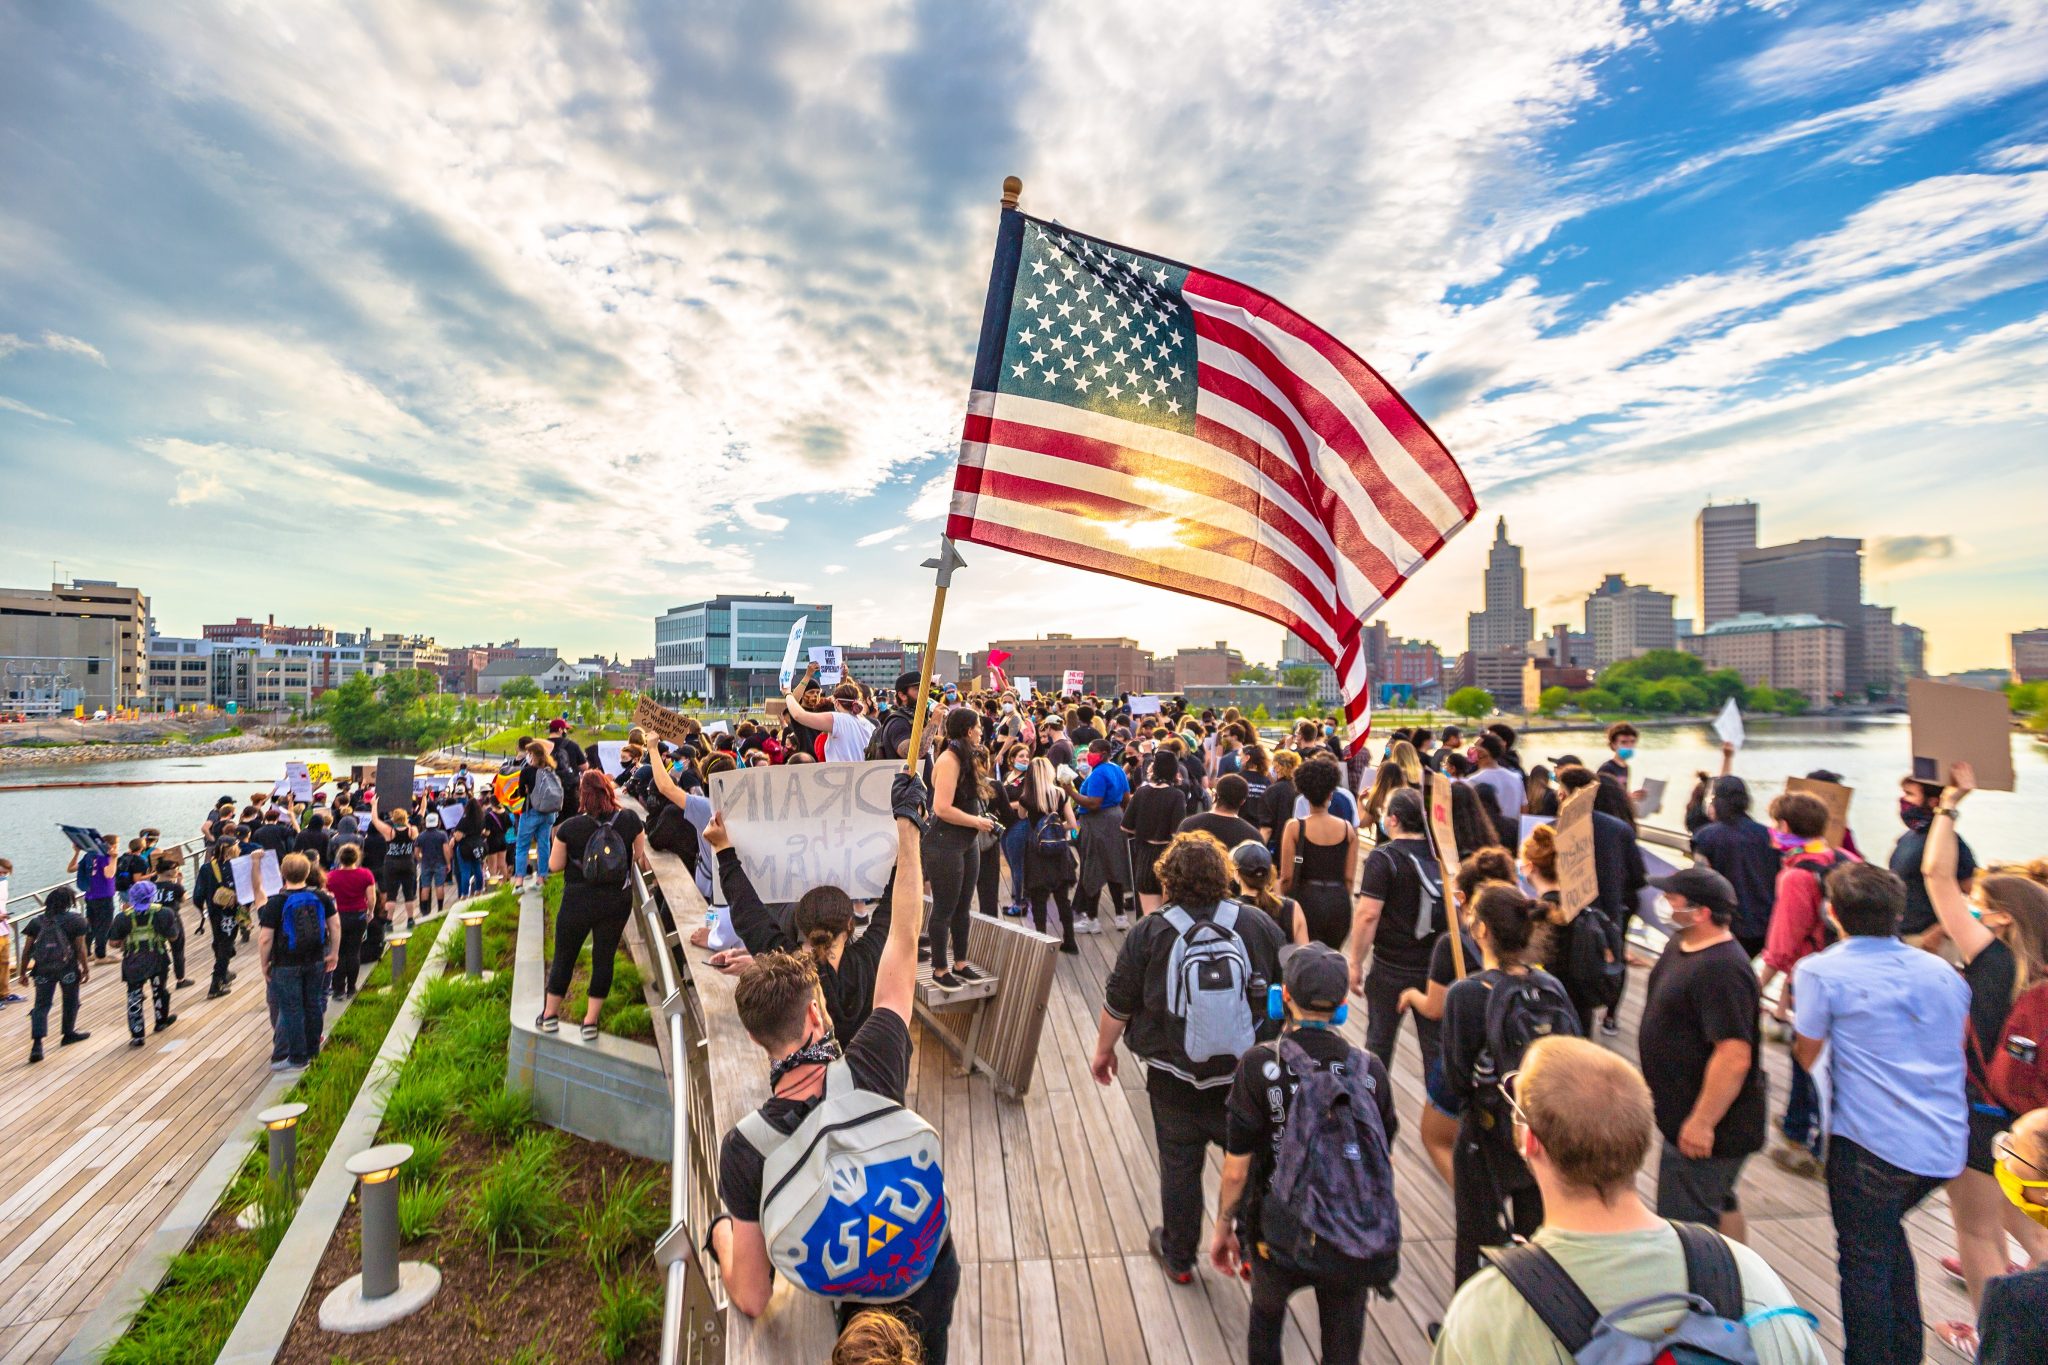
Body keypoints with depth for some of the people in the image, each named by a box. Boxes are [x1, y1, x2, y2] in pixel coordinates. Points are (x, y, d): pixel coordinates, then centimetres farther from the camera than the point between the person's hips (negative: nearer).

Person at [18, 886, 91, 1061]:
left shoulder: (37, 922, 2)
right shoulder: (76, 920, -7)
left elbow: (26, 950, 3)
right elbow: (80, 949, -7)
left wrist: (23, 972, 12)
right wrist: (86, 968, 4)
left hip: (43, 970, 2)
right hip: (68, 969, -2)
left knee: (41, 1005, 6)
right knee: (70, 1002, 17)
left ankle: (37, 1044, -6)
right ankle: (68, 1034, 32)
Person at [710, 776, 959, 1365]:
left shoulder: (742, 1148, -27)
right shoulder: (870, 1068, -30)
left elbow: (751, 1299, -17)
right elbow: (904, 941, -21)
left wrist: (720, 1237, 5)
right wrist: (907, 825, -14)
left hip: (860, 1303, 0)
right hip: (933, 1275, 0)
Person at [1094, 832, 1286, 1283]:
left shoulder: (1149, 933, -15)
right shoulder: (1259, 924, -10)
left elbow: (1118, 1004, -7)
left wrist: (1103, 1051, 10)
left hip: (1176, 1082, -1)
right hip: (1249, 1078, 1)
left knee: (1179, 1167, 18)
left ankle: (1178, 1257, 36)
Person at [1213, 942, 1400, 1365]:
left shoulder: (1259, 1065, -19)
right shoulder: (1370, 1069, -9)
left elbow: (1236, 1170, -14)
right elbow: (1383, 1162, 4)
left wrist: (1223, 1227, 4)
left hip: (1280, 1239, -2)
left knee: (1266, 1315, 29)